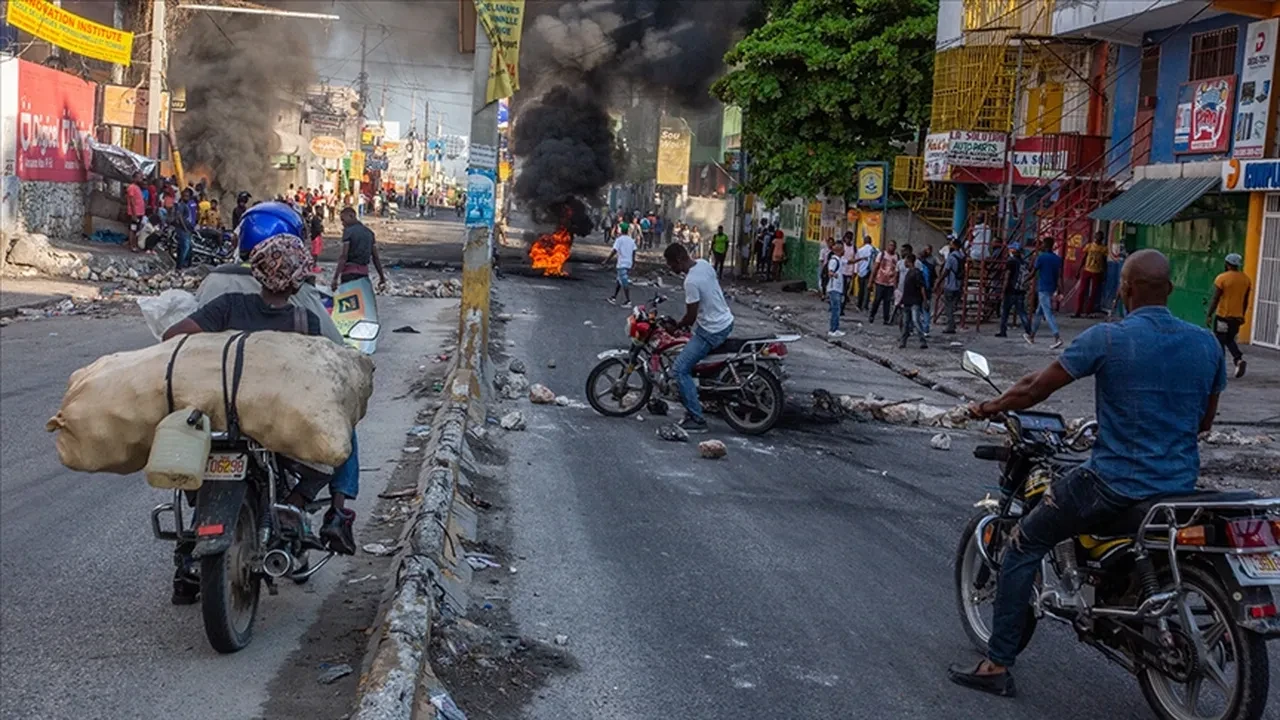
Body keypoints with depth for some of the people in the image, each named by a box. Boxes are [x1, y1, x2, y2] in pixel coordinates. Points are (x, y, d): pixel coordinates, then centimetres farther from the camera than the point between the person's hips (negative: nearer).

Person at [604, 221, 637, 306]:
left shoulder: (619, 239, -10)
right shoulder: (631, 240, 10)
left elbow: (614, 251, -14)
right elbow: (634, 252, 10)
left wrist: (606, 261, -10)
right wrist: (633, 263, 19)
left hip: (622, 264, -7)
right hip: (629, 263, 7)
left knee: (624, 283, -7)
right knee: (619, 281, 18)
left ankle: (628, 301, -9)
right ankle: (614, 298, 23)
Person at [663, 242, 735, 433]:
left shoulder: (691, 282, -25)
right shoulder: (704, 264, 2)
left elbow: (691, 317, -19)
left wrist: (675, 326, 1)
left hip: (711, 331, -10)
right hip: (726, 321, 10)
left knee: (679, 369, -10)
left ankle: (697, 419, -10)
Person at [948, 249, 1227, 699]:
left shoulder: (1107, 338, -12)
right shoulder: (1207, 344, 3)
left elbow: (1036, 389, -6)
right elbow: (1204, 421, 15)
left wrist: (991, 407, 12)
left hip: (1115, 483, -6)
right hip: (1181, 486, 6)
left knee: (1023, 546, 9)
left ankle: (997, 666, 7)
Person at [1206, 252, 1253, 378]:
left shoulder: (1222, 278, -12)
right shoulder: (1246, 279, 5)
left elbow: (1215, 299, -13)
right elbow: (1245, 301, 11)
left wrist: (1209, 315, -7)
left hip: (1222, 316, -5)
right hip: (1237, 317, 5)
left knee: (1220, 342, 3)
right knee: (1230, 340, 20)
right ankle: (1239, 359, -1)